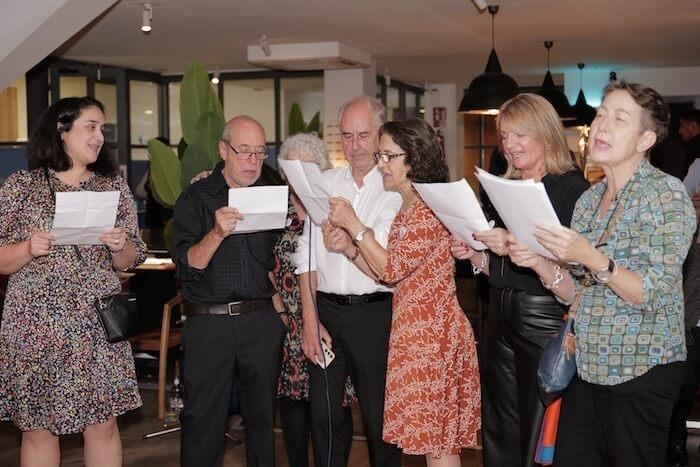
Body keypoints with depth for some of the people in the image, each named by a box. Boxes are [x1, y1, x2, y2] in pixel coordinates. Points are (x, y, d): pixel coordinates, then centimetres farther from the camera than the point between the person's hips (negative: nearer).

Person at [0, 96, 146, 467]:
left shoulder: (114, 186, 9)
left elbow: (129, 261, 11)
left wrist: (120, 246, -10)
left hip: (98, 325, 2)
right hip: (36, 324, -2)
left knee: (104, 424, 4)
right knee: (38, 429, 5)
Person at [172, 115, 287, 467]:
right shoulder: (196, 197, 1)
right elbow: (187, 266, -10)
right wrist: (218, 232, -25)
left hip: (263, 320, 3)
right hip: (208, 322, -2)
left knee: (263, 415, 9)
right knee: (203, 420, 1)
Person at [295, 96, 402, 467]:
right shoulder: (324, 183, 9)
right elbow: (307, 255, 7)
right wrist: (310, 320, 1)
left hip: (374, 312, -3)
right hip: (325, 310, 4)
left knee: (379, 416, 6)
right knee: (323, 416, 10)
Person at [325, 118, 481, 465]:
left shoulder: (430, 206, -14)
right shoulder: (406, 208, 17)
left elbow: (394, 269, -17)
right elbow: (391, 275, 14)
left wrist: (354, 224, -13)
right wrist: (347, 248, 2)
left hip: (432, 335, -9)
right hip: (413, 332, 9)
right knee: (430, 434, 13)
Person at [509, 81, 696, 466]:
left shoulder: (666, 192, -10)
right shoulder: (589, 198, 9)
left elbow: (655, 295, -17)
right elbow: (576, 293, 11)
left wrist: (591, 258, -28)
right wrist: (540, 263, -8)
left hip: (641, 371, -6)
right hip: (587, 367, 6)